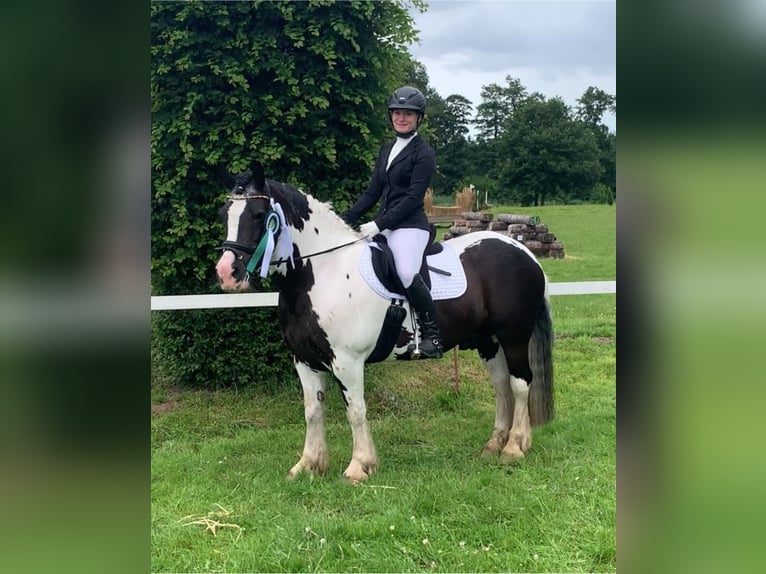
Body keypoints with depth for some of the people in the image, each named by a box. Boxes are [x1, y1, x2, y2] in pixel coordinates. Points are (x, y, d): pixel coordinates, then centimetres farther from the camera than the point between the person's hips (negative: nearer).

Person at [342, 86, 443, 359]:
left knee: (406, 273, -31)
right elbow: (372, 192, 18)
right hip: (383, 226, 8)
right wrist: (346, 220, 9)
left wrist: (379, 224, -20)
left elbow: (413, 197, -13)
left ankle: (432, 333, -17)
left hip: (409, 226, -8)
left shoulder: (424, 153, -5)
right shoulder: (387, 149, 17)